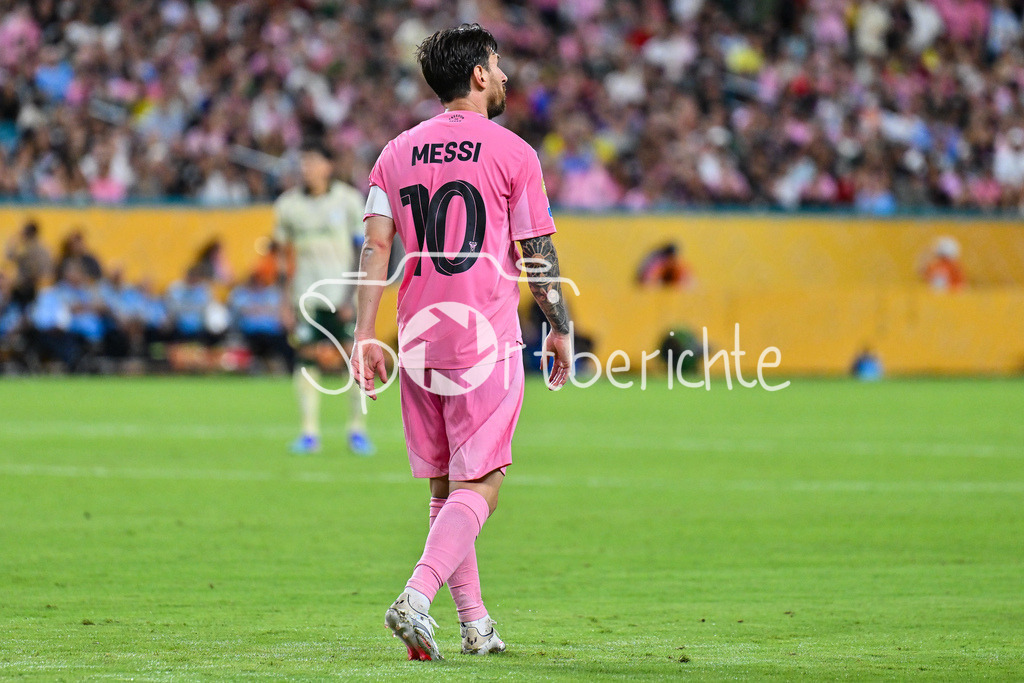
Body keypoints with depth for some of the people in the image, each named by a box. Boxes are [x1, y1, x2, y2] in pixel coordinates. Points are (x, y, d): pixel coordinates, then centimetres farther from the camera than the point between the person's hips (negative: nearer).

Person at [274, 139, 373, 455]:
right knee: (306, 359, -5)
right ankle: (309, 432, -1)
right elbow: (285, 255, 13)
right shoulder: (288, 204, 6)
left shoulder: (348, 199, -1)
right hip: (307, 295, 2)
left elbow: (361, 250, 0)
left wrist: (353, 295, -8)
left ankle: (357, 429, 4)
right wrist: (286, 299, 9)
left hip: (344, 295, -2)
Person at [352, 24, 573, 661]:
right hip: (486, 339, -5)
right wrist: (561, 329, 8)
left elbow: (376, 245, 3)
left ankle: (476, 624, 18)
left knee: (444, 489, 14)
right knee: (478, 487, -5)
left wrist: (365, 335, 1)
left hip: (418, 339, 5)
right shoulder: (511, 152, -3)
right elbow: (537, 254, -2)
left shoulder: (397, 153, 10)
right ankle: (417, 598, -24)